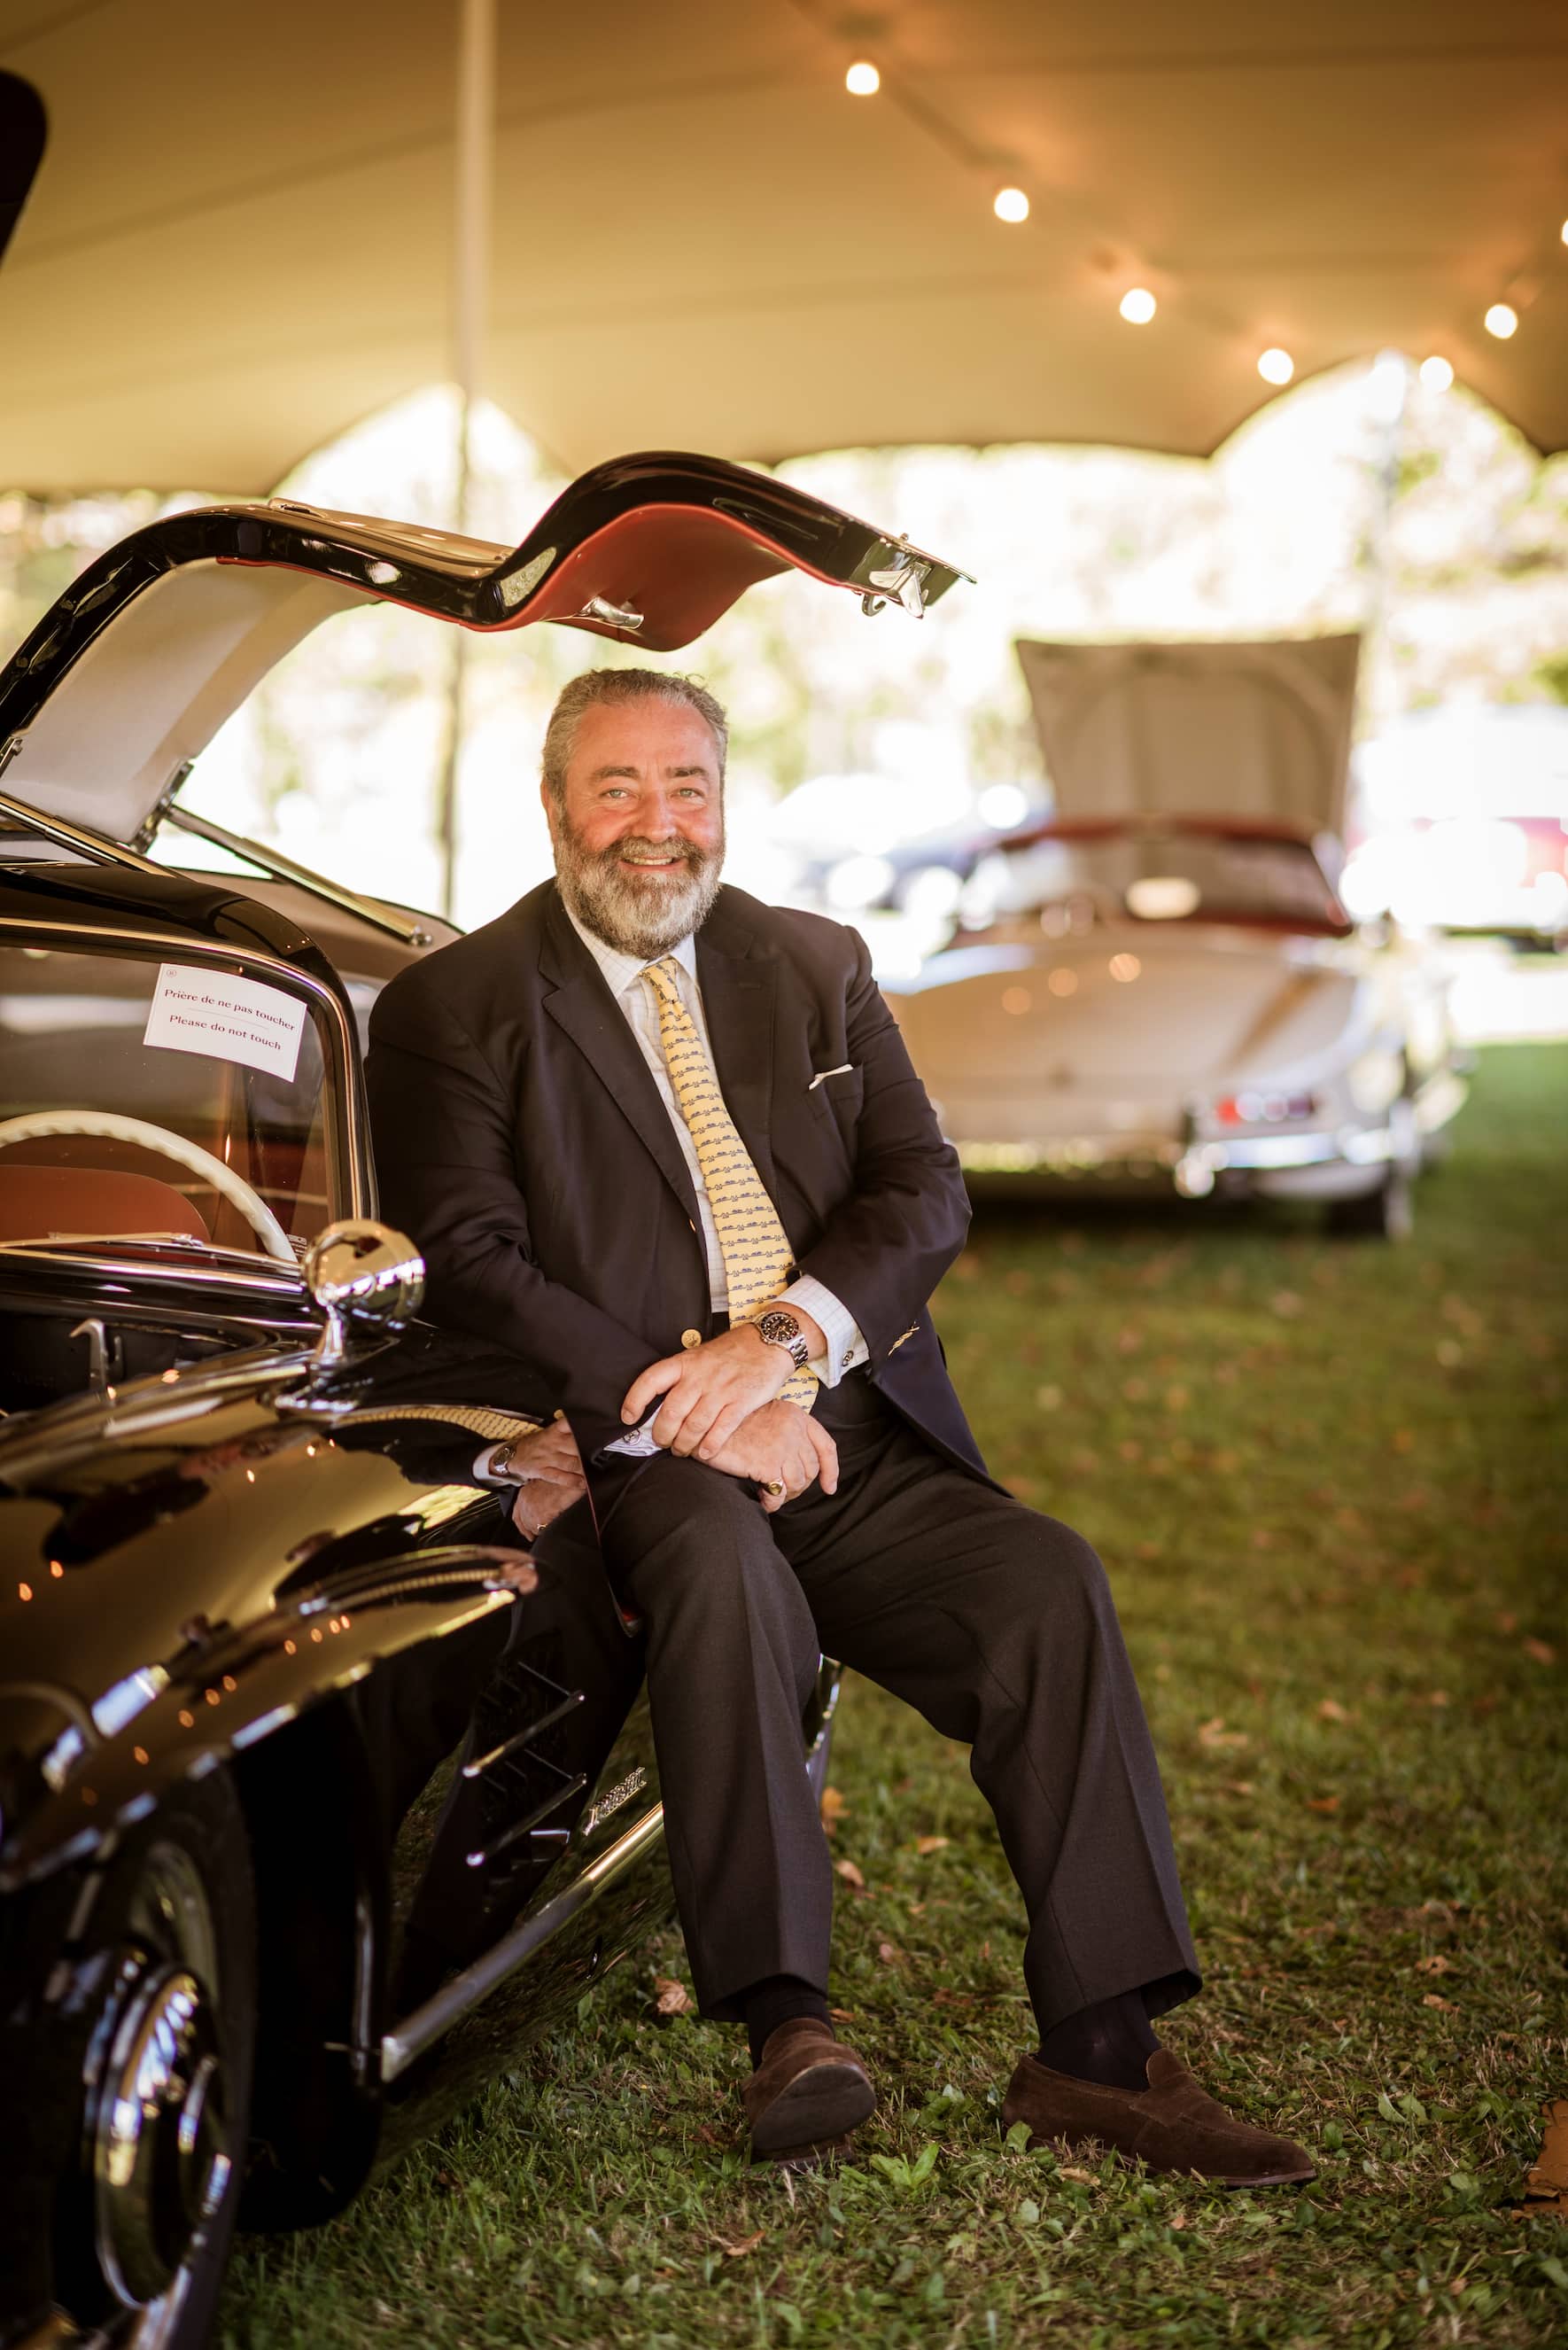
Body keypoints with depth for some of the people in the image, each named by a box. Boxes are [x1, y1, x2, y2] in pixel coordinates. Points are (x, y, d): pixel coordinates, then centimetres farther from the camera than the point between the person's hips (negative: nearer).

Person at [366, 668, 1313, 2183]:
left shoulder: (818, 965, 18)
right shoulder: (453, 1009, 5)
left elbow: (924, 1190, 7)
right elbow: (468, 1264, -7)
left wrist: (783, 1342, -13)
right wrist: (694, 1415, -18)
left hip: (860, 1444, 4)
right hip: (640, 1462, -4)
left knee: (1048, 1578, -21)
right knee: (722, 1565, -36)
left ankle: (1098, 2050, -17)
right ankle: (785, 2028, -32)